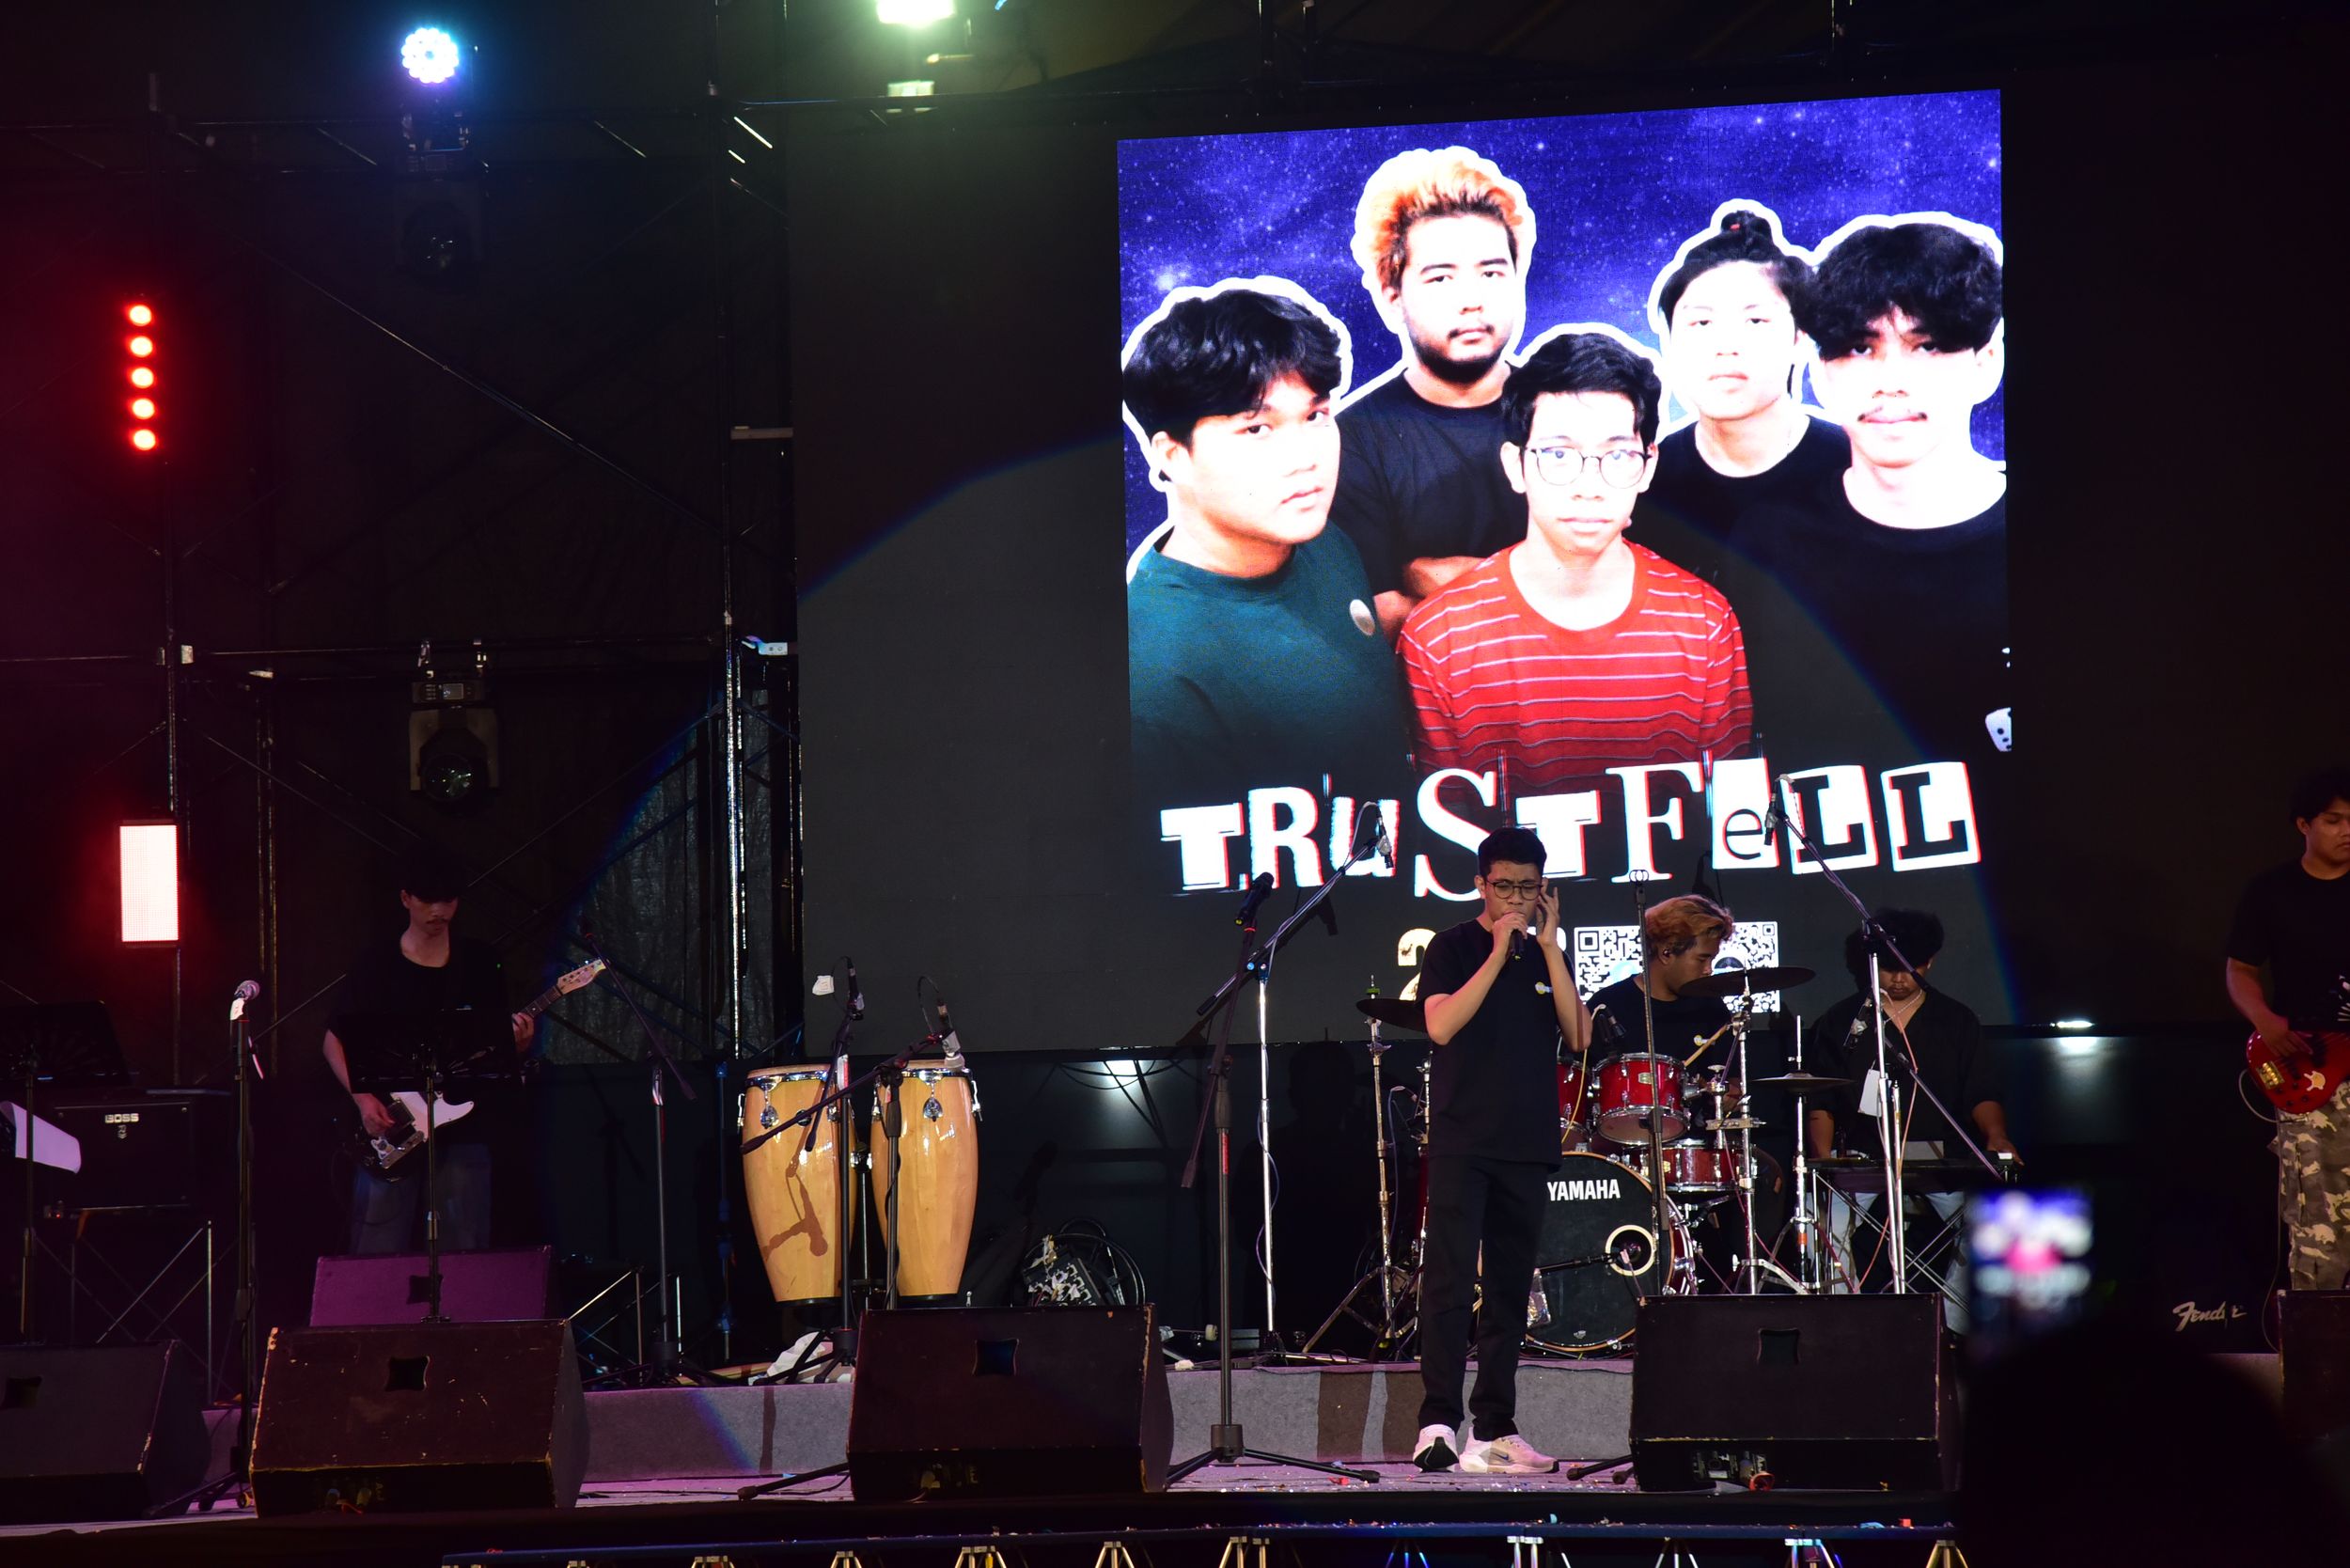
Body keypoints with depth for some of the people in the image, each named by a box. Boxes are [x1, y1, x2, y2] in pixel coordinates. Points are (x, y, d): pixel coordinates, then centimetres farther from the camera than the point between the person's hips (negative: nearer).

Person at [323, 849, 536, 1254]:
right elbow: (333, 1041, 7)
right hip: (389, 1130, -1)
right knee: (377, 1259, -4)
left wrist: (518, 1043, -12)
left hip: (462, 1128, 1)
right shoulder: (377, 962, 4)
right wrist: (363, 1098, -7)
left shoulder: (478, 962, 8)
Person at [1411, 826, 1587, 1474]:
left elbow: (1578, 1036, 0)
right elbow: (1441, 1026, -13)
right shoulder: (1453, 948, 2)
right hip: (1460, 1140, -4)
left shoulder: (1547, 956, 14)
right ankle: (1439, 1421, -16)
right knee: (1448, 1278, -12)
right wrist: (1499, 954, -14)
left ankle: (1495, 1428, 10)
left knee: (1510, 1286, 6)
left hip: (1527, 1144, 4)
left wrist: (1548, 945, -5)